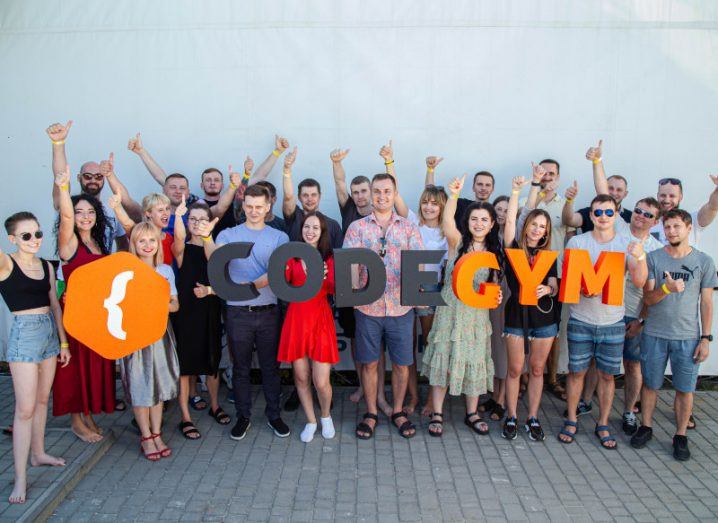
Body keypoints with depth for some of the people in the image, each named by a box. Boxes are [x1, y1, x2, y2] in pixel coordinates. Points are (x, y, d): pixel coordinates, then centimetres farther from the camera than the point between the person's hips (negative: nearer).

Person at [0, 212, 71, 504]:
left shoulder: (46, 266, 8)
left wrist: (63, 341, 16)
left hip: (50, 332, 6)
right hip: (25, 333, -6)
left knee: (42, 399, 15)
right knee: (25, 408, -6)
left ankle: (38, 453, 31)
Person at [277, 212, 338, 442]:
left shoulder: (330, 258, 2)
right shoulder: (292, 255, 4)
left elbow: (336, 291, -2)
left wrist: (328, 277, -20)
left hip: (320, 319, -1)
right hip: (296, 318, 1)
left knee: (321, 381, -3)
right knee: (301, 377, 8)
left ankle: (326, 416, 28)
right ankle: (311, 421, 30)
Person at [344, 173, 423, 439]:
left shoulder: (408, 227, 7)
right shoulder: (357, 227, 4)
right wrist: (353, 291, -27)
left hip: (401, 306, 1)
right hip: (368, 306, -1)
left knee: (401, 363, 10)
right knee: (369, 362, 9)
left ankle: (398, 411, 29)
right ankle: (371, 413, 26)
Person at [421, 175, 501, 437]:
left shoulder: (494, 252, 8)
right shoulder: (458, 242, -3)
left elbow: (494, 285, 15)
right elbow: (447, 223, -25)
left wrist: (497, 296, -8)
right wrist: (454, 196, -41)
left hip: (478, 314, 3)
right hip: (450, 310, -3)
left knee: (474, 362, 10)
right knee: (443, 360, 1)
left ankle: (472, 414, 26)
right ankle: (437, 414, 14)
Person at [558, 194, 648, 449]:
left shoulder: (627, 244, -1)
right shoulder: (577, 242, -2)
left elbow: (639, 281, -10)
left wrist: (640, 257, -27)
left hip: (613, 322, 1)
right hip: (581, 320, -1)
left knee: (607, 375, 9)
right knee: (577, 371, 7)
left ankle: (603, 425, 25)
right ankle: (571, 421, 24)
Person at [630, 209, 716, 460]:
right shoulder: (653, 258, 0)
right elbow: (648, 299, -2)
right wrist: (666, 289, -23)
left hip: (688, 337, 0)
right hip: (654, 334, 0)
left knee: (685, 389, 6)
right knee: (651, 385, 11)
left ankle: (681, 436, 22)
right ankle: (646, 427, 28)